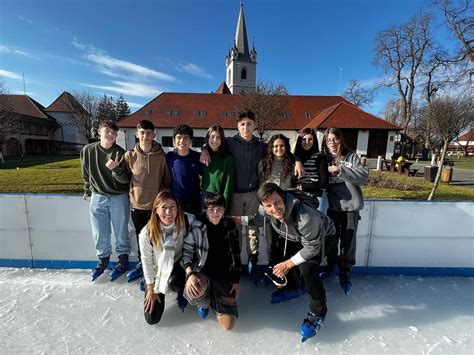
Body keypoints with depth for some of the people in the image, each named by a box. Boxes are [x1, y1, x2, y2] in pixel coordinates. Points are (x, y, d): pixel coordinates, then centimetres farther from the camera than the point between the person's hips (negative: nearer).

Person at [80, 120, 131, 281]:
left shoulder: (120, 153, -12)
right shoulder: (88, 150, -4)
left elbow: (126, 179, -14)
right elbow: (86, 174, 11)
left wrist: (116, 169, -31)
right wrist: (87, 191, 17)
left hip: (118, 197, -2)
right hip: (97, 197, 3)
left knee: (121, 232, 9)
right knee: (100, 233, 14)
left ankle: (123, 259, 29)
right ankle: (103, 258, 37)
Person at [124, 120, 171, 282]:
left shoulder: (161, 156, -8)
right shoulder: (130, 155, -3)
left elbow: (167, 179, 1)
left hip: (156, 204, -2)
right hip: (137, 203, 2)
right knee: (141, 237, 18)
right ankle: (142, 264, 39)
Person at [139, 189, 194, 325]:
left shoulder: (187, 221, -27)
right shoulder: (147, 233, -25)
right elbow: (147, 261, -10)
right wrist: (151, 290, -1)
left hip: (178, 265, -1)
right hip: (156, 271, 1)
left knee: (173, 282, -36)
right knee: (152, 318, 8)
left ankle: (182, 292, 4)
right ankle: (148, 284, 36)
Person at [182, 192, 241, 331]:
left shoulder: (230, 226, 0)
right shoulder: (196, 227, -9)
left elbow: (236, 255, 7)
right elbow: (187, 253, -4)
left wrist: (236, 281, 3)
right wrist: (190, 273, -22)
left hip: (224, 276, 3)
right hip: (201, 272, -2)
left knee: (228, 324, -5)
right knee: (195, 291, -38)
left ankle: (212, 299, 26)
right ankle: (204, 302, 3)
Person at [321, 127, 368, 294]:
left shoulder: (351, 157, -2)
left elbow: (364, 175, -14)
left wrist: (341, 170, -22)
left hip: (351, 205, -1)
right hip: (332, 205, 2)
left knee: (348, 240, 7)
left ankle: (345, 272, 26)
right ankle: (330, 264, 38)